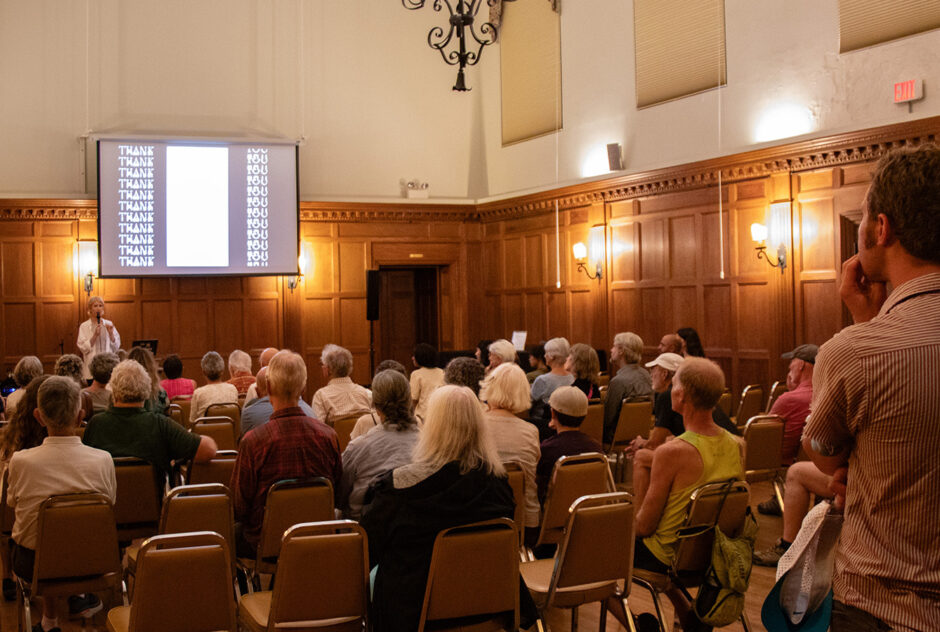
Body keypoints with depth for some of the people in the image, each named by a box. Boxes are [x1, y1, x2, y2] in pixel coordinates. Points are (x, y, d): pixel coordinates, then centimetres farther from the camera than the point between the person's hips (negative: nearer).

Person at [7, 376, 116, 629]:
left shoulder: (20, 461, -22)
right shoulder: (103, 460, -21)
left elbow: (12, 503, 0)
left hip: (32, 563, -1)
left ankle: (50, 617, 32)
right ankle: (78, 595, 35)